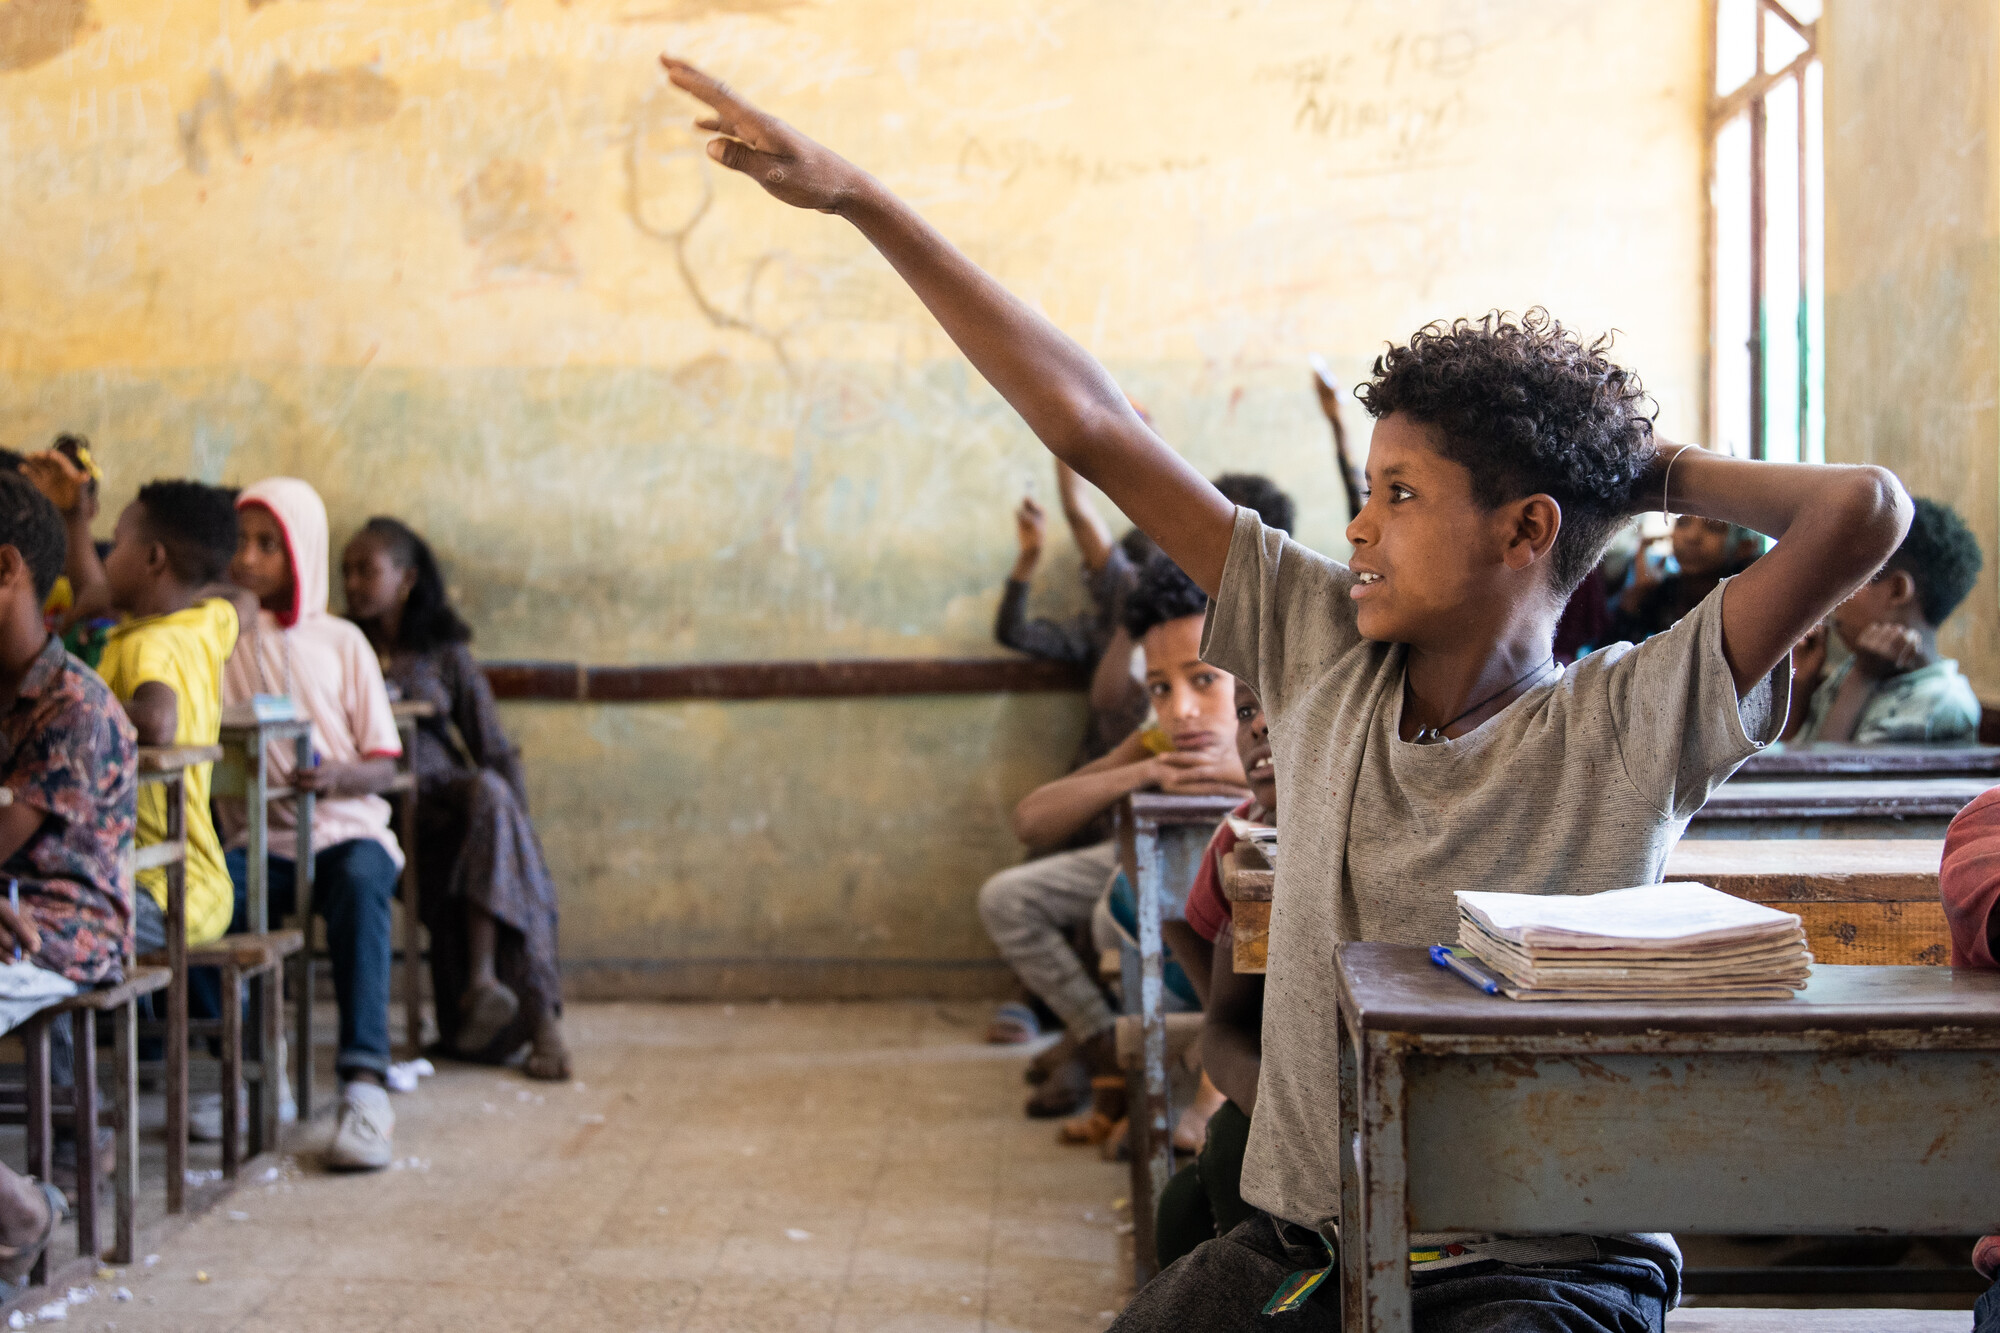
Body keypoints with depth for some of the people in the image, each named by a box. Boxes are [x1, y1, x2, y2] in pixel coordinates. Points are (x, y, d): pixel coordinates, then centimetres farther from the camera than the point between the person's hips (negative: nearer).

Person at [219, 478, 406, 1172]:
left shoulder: (340, 642, 9)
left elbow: (383, 764, 4)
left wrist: (337, 775, -15)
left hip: (345, 830, -1)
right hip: (259, 842, 1)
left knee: (360, 880, -37)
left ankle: (364, 1082, -41)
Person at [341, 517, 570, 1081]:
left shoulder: (445, 655, 15)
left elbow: (496, 751, 9)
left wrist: (514, 818, -7)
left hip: (442, 801, 1)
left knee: (489, 796, -33)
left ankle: (483, 980, -39)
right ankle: (537, 1017, -31)